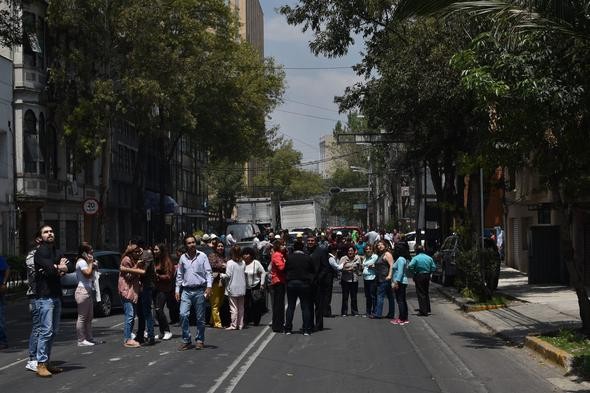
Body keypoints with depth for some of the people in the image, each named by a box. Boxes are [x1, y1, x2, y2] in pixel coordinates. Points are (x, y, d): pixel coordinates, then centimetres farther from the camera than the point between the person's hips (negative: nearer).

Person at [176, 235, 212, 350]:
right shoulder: (183, 258, 8)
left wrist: (209, 286, -13)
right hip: (186, 291, 2)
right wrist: (177, 290, 9)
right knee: (183, 314, -11)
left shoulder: (202, 256, 0)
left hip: (199, 290, -2)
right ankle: (186, 340, -2)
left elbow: (208, 272, -1)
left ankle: (200, 340, 16)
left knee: (200, 317, 4)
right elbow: (179, 275, 14)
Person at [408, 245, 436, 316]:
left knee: (421, 294, -1)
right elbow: (434, 267, 6)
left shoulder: (415, 258, -12)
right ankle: (427, 309, 26)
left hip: (419, 277, -5)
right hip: (427, 277, 5)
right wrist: (429, 273, 12)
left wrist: (414, 273, -11)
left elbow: (410, 266, -24)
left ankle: (423, 311, -3)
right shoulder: (429, 258, 5)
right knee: (426, 293, 19)